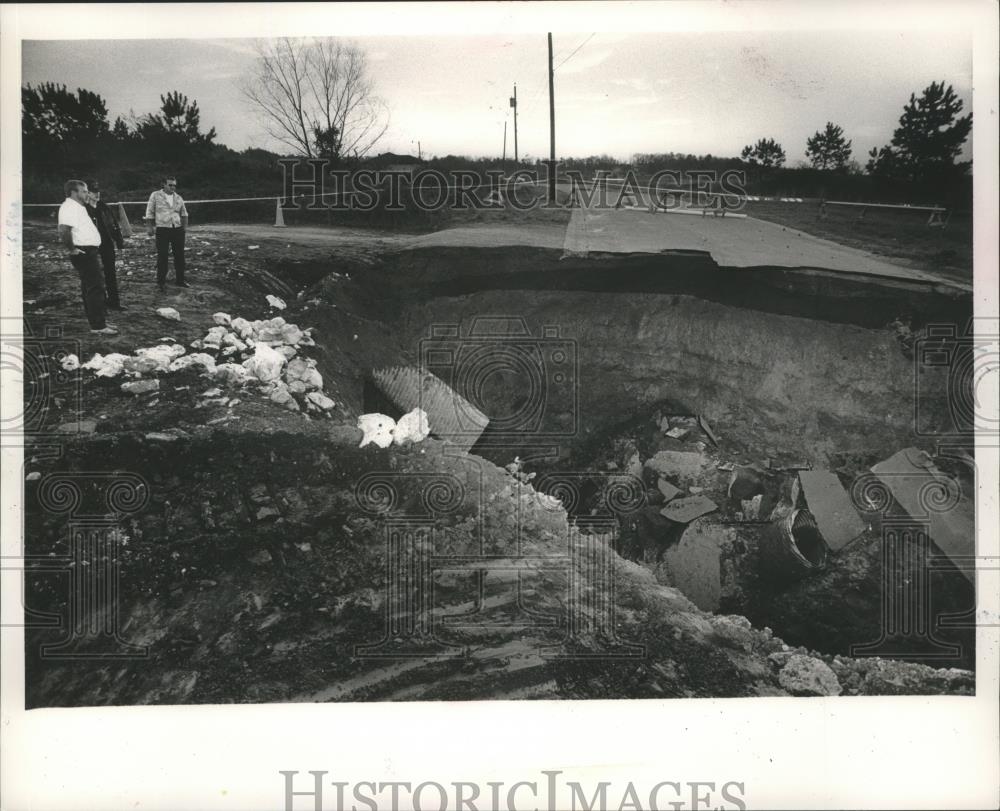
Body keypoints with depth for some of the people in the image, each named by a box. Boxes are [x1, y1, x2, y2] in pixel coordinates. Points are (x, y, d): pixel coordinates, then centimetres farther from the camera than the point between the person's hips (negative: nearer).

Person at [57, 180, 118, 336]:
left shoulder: (77, 207, 17)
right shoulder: (70, 208, -16)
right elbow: (63, 231, -30)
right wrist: (71, 249, -22)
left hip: (89, 251, 11)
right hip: (83, 252, -11)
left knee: (90, 287, 16)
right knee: (95, 288, -11)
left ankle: (97, 321, 24)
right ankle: (98, 326, -10)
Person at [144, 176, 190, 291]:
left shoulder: (178, 197, 11)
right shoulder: (155, 195, 0)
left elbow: (184, 213, 20)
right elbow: (149, 212, 1)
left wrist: (184, 226, 9)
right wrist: (149, 227, -4)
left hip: (178, 230, 4)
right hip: (162, 230, -4)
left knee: (179, 256, 8)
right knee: (162, 257, -3)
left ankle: (180, 280, 20)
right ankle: (161, 282, 4)